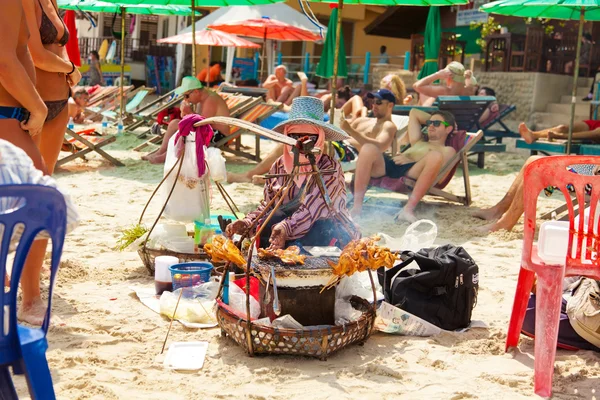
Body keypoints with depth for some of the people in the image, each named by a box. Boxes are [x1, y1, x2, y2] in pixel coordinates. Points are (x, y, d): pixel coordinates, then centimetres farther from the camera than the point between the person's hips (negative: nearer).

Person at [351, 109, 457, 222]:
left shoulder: (447, 150, 25)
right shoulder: (418, 142, 43)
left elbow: (438, 168, 3)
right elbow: (414, 112, 52)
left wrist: (410, 161, -8)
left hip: (414, 172, -4)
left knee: (435, 156, -35)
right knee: (369, 149, -26)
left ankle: (409, 208, -39)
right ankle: (357, 206, -32)